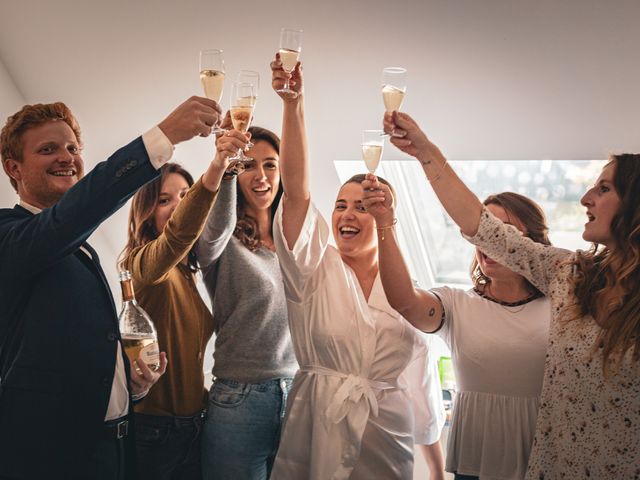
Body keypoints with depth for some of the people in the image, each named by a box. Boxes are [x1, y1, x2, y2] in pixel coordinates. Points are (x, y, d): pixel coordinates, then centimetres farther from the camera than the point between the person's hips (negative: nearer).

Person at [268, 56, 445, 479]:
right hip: (315, 433, -1)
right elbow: (297, 191, -14)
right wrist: (293, 104, -24)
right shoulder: (316, 269, 0)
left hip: (389, 441, 1)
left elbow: (423, 384, 7)